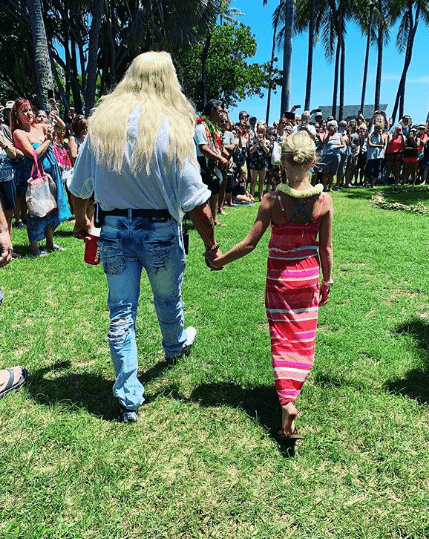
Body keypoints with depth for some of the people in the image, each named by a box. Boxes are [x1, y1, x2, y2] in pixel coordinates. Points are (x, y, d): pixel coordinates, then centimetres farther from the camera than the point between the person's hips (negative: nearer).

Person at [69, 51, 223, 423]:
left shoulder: (101, 124, -1)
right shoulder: (172, 129, -13)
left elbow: (79, 187, 7)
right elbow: (196, 202, -16)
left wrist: (81, 221, 24)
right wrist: (212, 246, -6)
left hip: (114, 230, 3)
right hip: (160, 231, -2)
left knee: (121, 314, 10)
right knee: (168, 299, 23)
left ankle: (129, 399, 20)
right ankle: (175, 346, 52)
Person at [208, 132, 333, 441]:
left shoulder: (273, 200, -16)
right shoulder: (324, 200, -10)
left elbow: (250, 243, -14)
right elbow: (326, 248, -3)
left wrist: (220, 261, -1)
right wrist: (327, 281, 10)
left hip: (280, 278, -2)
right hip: (309, 276, 2)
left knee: (283, 339, 9)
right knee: (304, 338, 19)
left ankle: (287, 401, -1)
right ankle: (293, 385, 36)